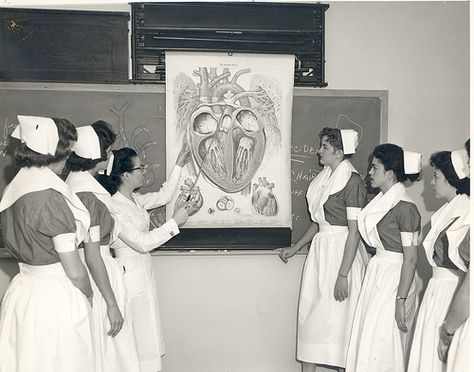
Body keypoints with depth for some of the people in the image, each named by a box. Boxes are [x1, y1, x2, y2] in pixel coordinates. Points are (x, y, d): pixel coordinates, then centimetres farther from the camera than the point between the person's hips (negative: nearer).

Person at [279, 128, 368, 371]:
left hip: (342, 251, -8)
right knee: (310, 313, 9)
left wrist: (343, 275, -20)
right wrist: (296, 248, 20)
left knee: (337, 317, 0)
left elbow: (354, 231, -16)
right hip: (320, 249, 8)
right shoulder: (324, 178, 11)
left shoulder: (352, 181, -13)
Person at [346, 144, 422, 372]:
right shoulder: (382, 201, 8)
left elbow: (410, 259, -18)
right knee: (367, 341, 13)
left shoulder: (405, 208, -17)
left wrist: (401, 300, -20)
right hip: (376, 273, 8)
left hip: (394, 279, -8)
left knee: (381, 347, 1)